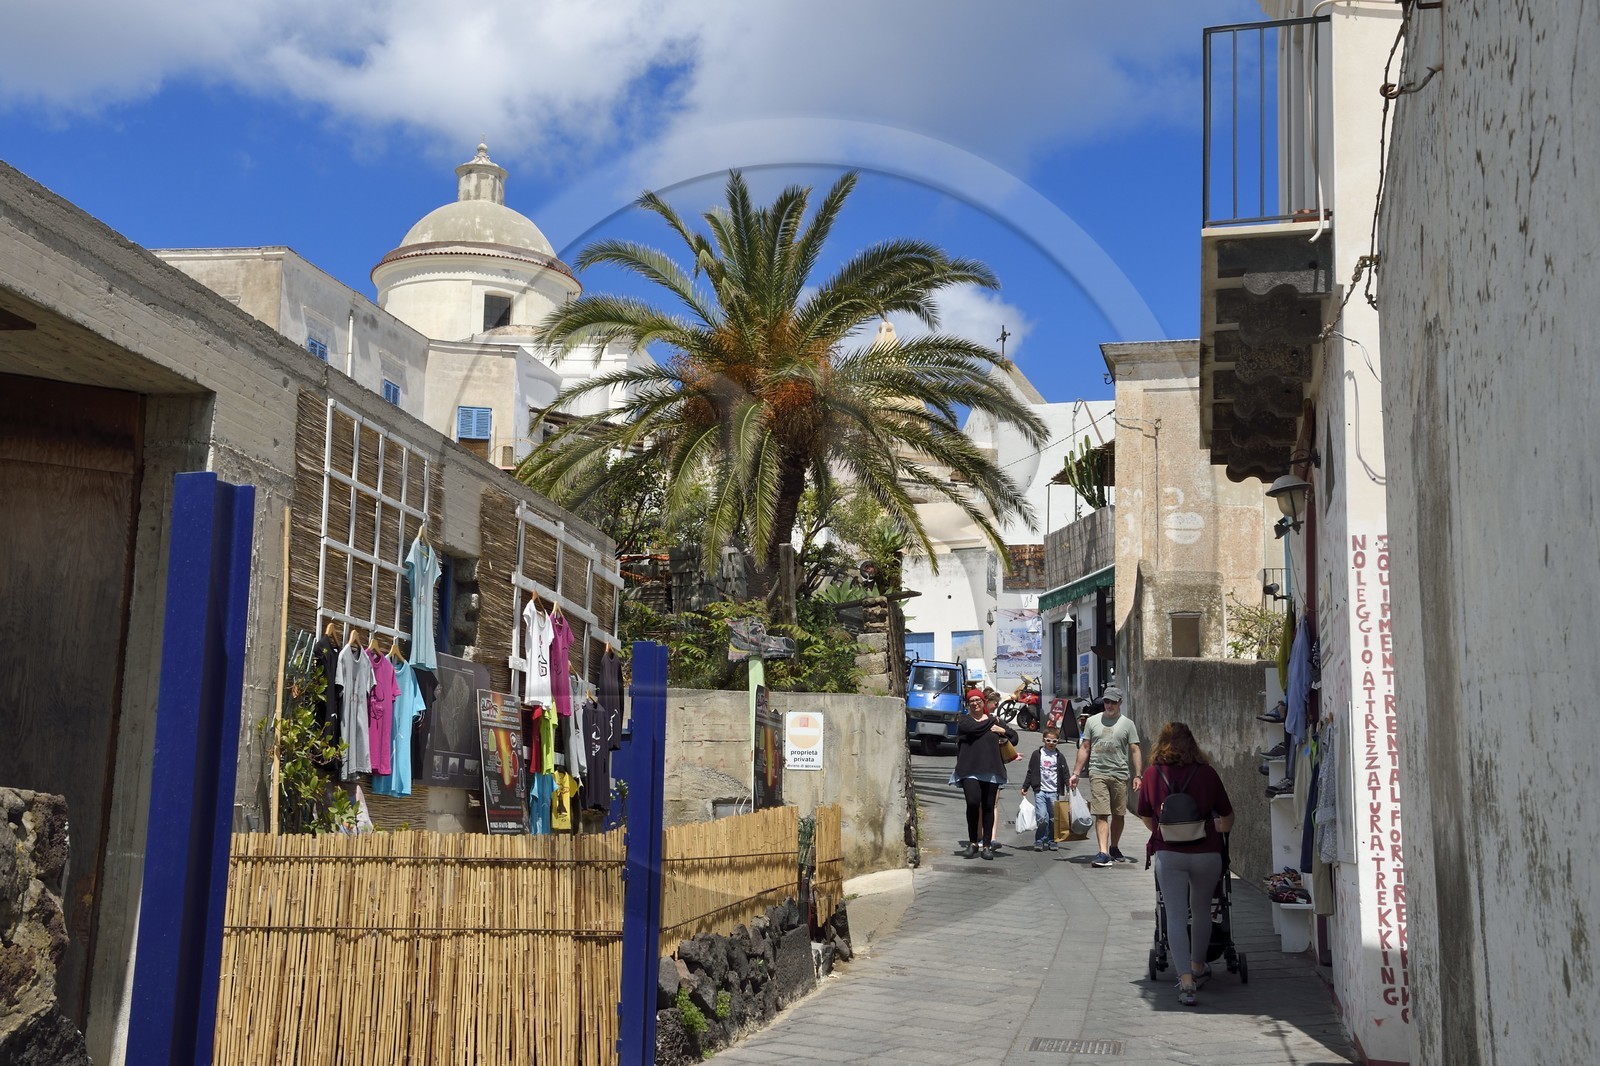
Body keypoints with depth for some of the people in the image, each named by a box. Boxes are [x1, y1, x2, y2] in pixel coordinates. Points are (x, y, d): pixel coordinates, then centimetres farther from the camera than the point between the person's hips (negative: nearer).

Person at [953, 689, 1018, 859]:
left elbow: (1013, 735, 24)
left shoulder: (993, 720, 17)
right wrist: (989, 724, 1)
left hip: (991, 770, 3)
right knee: (973, 803, -17)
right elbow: (972, 728, -14)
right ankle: (973, 842, -4)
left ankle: (987, 845, 9)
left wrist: (1003, 731, 3)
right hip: (969, 770, -3)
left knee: (988, 807, 2)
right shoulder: (964, 720, 9)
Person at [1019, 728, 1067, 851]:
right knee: (1042, 817, -10)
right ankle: (1040, 841, 1)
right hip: (1040, 791, -2)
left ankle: (1052, 841, 16)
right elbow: (1030, 772, 8)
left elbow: (1064, 774, 9)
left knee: (1054, 818, 4)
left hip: (1054, 791, 2)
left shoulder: (1059, 757, 8)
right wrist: (1025, 787, 5)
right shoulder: (1037, 755, 5)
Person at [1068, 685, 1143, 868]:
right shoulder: (1092, 721, 9)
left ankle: (1114, 849, 27)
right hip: (1098, 773, -1)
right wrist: (1076, 773, 8)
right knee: (1101, 815, -10)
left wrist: (1138, 775, -5)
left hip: (1120, 775, 1)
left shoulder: (1127, 724, 7)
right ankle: (1103, 853, -16)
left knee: (1118, 815, 9)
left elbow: (1135, 750, 5)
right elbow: (1084, 748, 12)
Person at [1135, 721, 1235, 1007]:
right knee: (1201, 910, 19)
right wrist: (1218, 829, 33)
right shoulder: (1206, 773, 0)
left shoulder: (1153, 774, 1)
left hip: (1168, 853, -1)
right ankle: (1198, 966, 37)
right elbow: (1227, 817, 10)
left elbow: (1146, 817, 13)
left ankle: (1186, 979, -12)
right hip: (1206, 853, 1)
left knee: (1176, 915, 0)